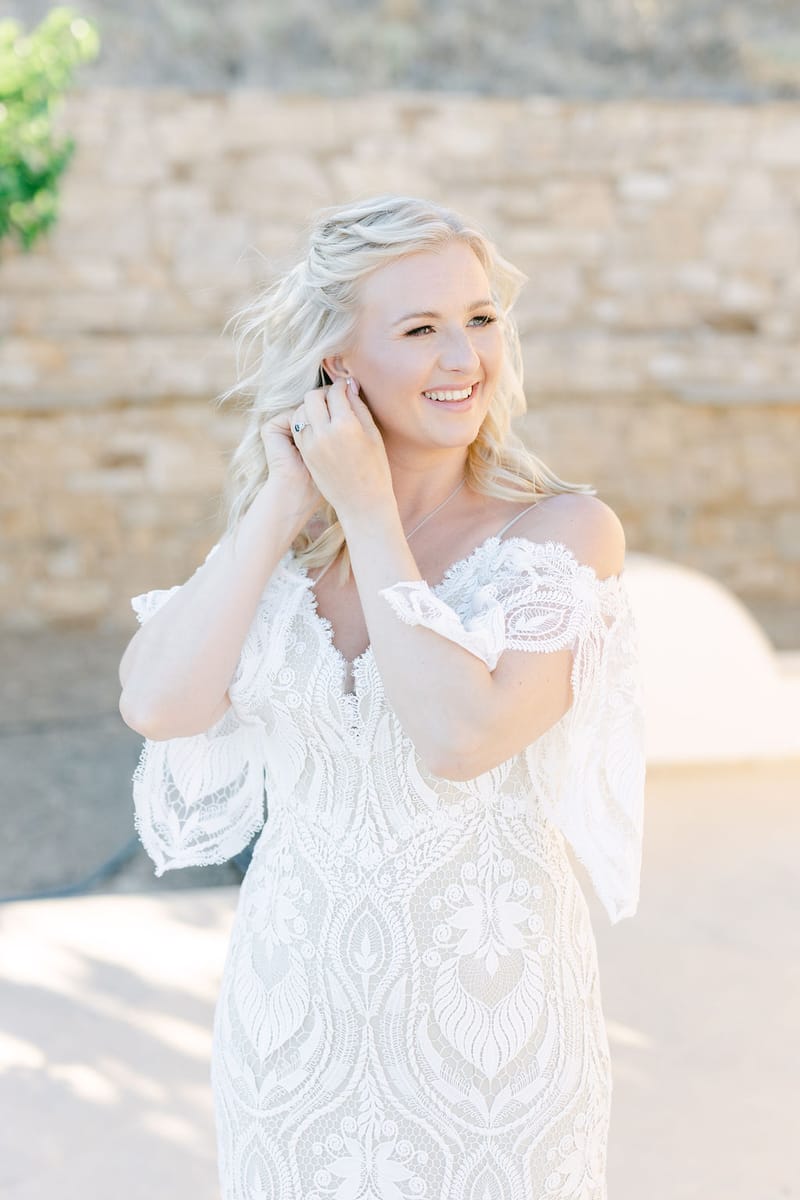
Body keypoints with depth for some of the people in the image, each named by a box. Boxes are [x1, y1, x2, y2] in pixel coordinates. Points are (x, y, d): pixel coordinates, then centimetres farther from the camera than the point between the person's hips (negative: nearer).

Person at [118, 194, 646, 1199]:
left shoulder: (565, 531, -11)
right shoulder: (278, 535, 0)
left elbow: (457, 738, -25)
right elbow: (157, 703, -15)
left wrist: (368, 511, -18)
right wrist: (285, 501, -13)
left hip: (489, 1002, -3)